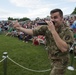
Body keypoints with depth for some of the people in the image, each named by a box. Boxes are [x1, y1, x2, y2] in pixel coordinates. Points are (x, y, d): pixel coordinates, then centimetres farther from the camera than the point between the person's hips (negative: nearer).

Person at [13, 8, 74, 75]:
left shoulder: (67, 31, -23)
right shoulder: (47, 27, -10)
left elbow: (64, 48, -37)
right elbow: (33, 31, -10)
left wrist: (53, 31, -40)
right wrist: (20, 28, -24)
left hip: (61, 61, -5)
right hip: (52, 59, 5)